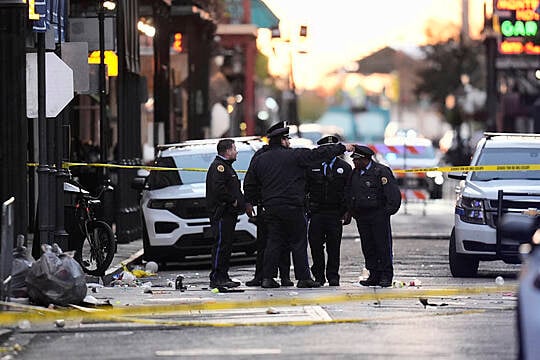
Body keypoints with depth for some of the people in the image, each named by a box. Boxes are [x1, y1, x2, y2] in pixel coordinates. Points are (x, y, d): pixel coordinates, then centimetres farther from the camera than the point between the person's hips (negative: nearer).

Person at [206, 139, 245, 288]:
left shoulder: (226, 166, 24)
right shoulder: (218, 166, -11)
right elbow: (218, 188, -24)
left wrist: (240, 201, 13)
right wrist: (233, 201, -18)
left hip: (228, 214, 11)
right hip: (221, 213, -11)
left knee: (226, 245, 11)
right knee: (221, 244, -12)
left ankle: (223, 277, 14)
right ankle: (216, 278, -13)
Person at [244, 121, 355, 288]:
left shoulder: (259, 160, 9)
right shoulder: (294, 155, -6)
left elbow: (249, 185, 12)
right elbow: (319, 153, -4)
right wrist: (342, 148, 5)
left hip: (270, 207, 5)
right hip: (291, 207, -5)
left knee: (273, 242, 8)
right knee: (298, 243, 2)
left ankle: (267, 277, 3)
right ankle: (303, 278, 1)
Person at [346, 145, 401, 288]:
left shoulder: (381, 171, -6)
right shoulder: (355, 173, 14)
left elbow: (394, 195, -8)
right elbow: (349, 194, 23)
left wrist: (387, 212, -11)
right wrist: (352, 212, 12)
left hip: (379, 216, -6)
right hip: (361, 217, 6)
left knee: (383, 246, -4)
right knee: (368, 247, 4)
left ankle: (386, 276, 0)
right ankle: (374, 276, 9)